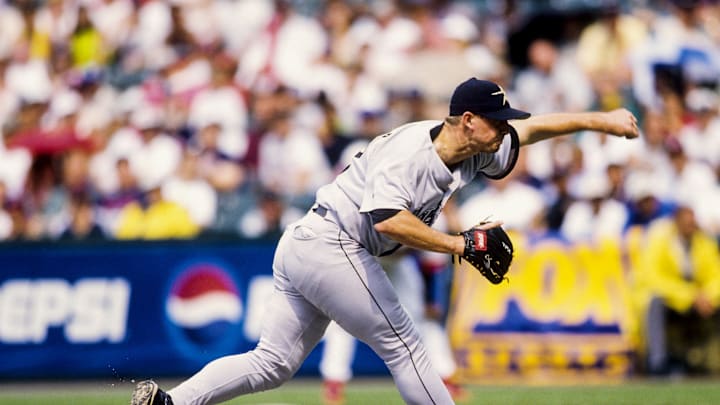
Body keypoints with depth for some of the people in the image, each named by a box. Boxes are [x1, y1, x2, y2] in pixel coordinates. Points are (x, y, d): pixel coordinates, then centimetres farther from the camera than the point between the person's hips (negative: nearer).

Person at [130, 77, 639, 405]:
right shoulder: (409, 149, -19)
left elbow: (531, 129, 20)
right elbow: (387, 218, -32)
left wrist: (597, 119, 18)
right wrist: (458, 244, -27)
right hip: (332, 246, -10)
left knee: (273, 362, 7)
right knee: (403, 345, -3)